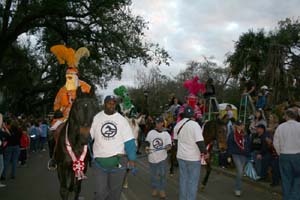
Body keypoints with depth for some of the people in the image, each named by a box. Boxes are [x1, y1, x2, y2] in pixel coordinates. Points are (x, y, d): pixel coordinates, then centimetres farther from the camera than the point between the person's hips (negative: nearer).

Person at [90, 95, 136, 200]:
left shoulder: (121, 119, 0)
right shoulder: (96, 118, 0)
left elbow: (129, 141, -2)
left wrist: (132, 158, -9)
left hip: (119, 161, 1)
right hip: (100, 161, 0)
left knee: (115, 191, 14)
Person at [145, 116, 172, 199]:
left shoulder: (166, 134, -2)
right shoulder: (151, 132, 2)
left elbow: (169, 145, -10)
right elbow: (147, 142, 10)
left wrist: (168, 147, -33)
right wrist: (147, 147, -10)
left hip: (162, 157, -1)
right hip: (152, 157, 2)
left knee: (162, 174, 2)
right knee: (153, 174, 12)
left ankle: (162, 190, 15)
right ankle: (154, 188, 28)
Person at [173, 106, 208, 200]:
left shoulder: (177, 125, 2)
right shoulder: (195, 125, -18)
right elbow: (200, 142, -22)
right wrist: (205, 152, -8)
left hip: (181, 156, 6)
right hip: (193, 157, -6)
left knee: (183, 179, 17)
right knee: (193, 181, 5)